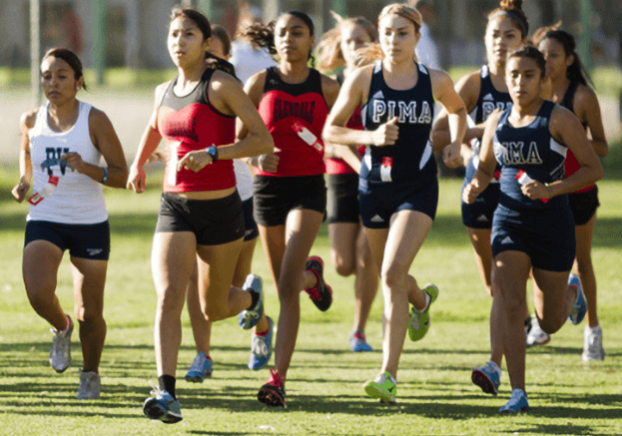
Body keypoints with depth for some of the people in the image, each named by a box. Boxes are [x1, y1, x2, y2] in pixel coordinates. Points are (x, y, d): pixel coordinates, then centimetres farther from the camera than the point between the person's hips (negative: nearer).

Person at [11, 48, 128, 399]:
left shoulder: (95, 120, -9)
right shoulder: (32, 121, 1)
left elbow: (121, 175, -10)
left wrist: (86, 168, -27)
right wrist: (25, 182, 5)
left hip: (90, 223, -2)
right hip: (44, 220, 2)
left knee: (89, 314, 3)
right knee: (38, 293, -24)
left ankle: (91, 374, 30)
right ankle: (61, 328, 11)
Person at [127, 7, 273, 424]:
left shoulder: (222, 86, -10)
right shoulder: (165, 91, 8)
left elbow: (264, 140, -15)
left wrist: (212, 153, -26)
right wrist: (139, 162, 19)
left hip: (219, 207, -4)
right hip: (175, 206, 4)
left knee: (214, 309, 12)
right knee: (168, 295, -18)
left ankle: (251, 293, 50)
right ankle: (167, 393, -26)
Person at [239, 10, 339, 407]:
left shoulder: (326, 88, 2)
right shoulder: (260, 84, 2)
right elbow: (240, 139, 5)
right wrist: (257, 158, -15)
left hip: (309, 186, -2)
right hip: (269, 185, 3)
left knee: (287, 285, -16)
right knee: (283, 283, 15)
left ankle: (279, 378, -18)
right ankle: (312, 275, 55)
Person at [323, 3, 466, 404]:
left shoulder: (435, 81, -2)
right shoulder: (363, 79, -4)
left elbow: (458, 109, 20)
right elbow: (331, 129, -2)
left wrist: (456, 144, 3)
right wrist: (371, 136, -17)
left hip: (418, 188, -2)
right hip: (375, 186, 2)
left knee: (393, 270, -20)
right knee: (389, 275, 17)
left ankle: (389, 375, -21)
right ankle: (423, 300, 58)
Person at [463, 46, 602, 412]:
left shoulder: (559, 119, -9)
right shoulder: (497, 122, 5)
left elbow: (594, 169, -8)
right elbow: (486, 168, 20)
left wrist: (551, 189, -21)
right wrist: (476, 187, -3)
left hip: (552, 223, -3)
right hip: (509, 222, 3)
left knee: (550, 323, 10)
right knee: (510, 307, -17)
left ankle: (571, 292, 47)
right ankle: (518, 393, -14)